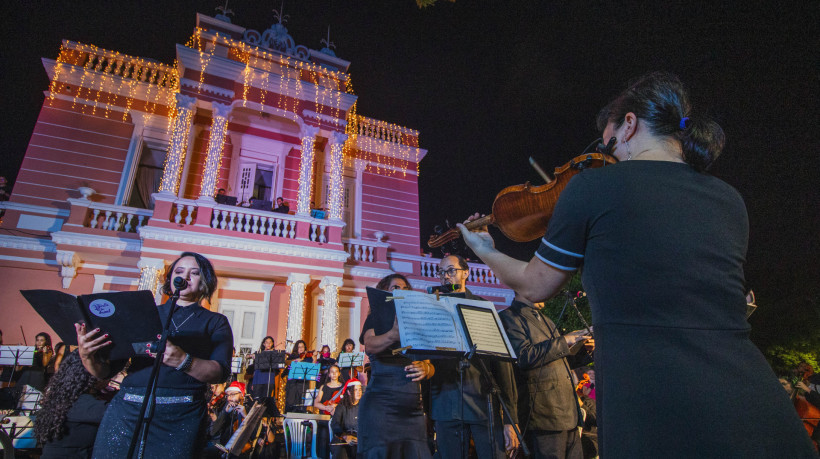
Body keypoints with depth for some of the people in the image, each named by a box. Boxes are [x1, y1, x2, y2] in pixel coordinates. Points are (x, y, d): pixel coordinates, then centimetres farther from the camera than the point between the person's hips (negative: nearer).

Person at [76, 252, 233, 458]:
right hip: (127, 410, 2)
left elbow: (220, 373, -8)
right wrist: (87, 356, -9)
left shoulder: (215, 322, 7)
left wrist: (182, 361, -25)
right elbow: (106, 370, 12)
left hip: (181, 418, -2)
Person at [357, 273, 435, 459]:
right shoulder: (376, 319, 7)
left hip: (413, 407, 4)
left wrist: (425, 369, -7)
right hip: (381, 404, -4)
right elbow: (370, 346, -16)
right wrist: (395, 333, -37)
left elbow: (430, 366, 18)